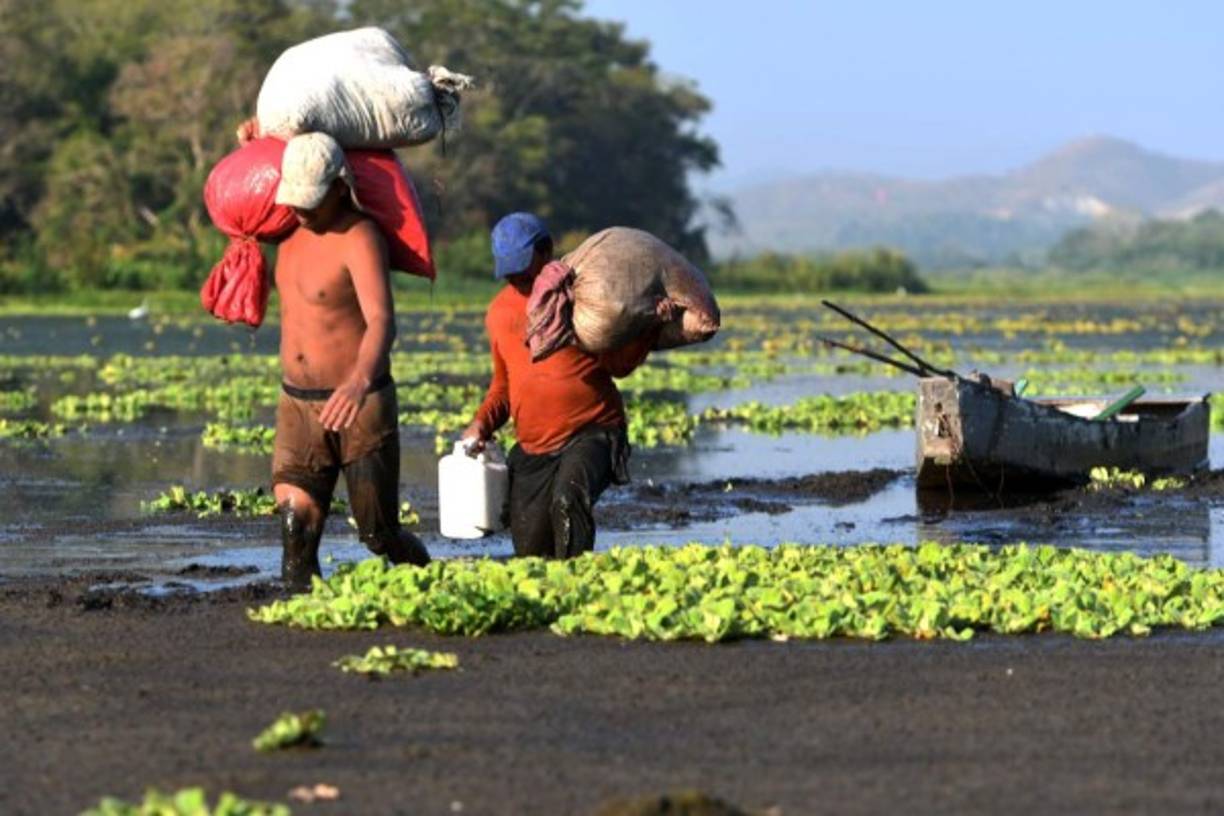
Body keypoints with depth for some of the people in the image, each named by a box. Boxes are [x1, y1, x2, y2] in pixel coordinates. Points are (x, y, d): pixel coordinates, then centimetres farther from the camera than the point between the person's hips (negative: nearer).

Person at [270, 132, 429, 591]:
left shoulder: (358, 239, -19)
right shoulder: (294, 227, 6)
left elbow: (382, 322, -34)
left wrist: (360, 381, -52)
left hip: (360, 404, -6)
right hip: (297, 404, 6)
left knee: (379, 535, 4)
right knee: (296, 522, -13)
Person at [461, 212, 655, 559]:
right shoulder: (499, 312, 11)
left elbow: (619, 364, -8)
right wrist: (481, 424, 5)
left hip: (592, 433, -6)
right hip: (533, 449, 6)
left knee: (567, 501, -36)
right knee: (530, 553, 7)